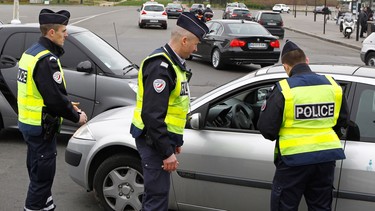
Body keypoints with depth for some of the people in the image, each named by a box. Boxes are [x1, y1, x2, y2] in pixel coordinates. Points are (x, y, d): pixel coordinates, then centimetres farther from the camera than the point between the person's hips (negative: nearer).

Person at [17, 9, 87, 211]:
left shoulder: (31, 52, 10)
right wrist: (76, 116, -10)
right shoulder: (47, 59, -22)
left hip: (28, 122, 10)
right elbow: (55, 97, -25)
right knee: (43, 172, 1)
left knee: (37, 169, 21)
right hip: (41, 126, -10)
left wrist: (67, 105, 12)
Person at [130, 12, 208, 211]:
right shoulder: (161, 66, -22)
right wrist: (167, 152, -24)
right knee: (158, 194, -4)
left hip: (163, 138, 10)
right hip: (154, 140, -10)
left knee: (155, 190, 20)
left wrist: (175, 141, 21)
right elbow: (152, 114, -27)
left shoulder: (171, 62, 11)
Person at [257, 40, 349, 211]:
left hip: (294, 159, -4)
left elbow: (266, 128, -12)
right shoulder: (332, 85, 1)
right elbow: (343, 122, 11)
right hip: (326, 158, 5)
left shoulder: (284, 89, -14)